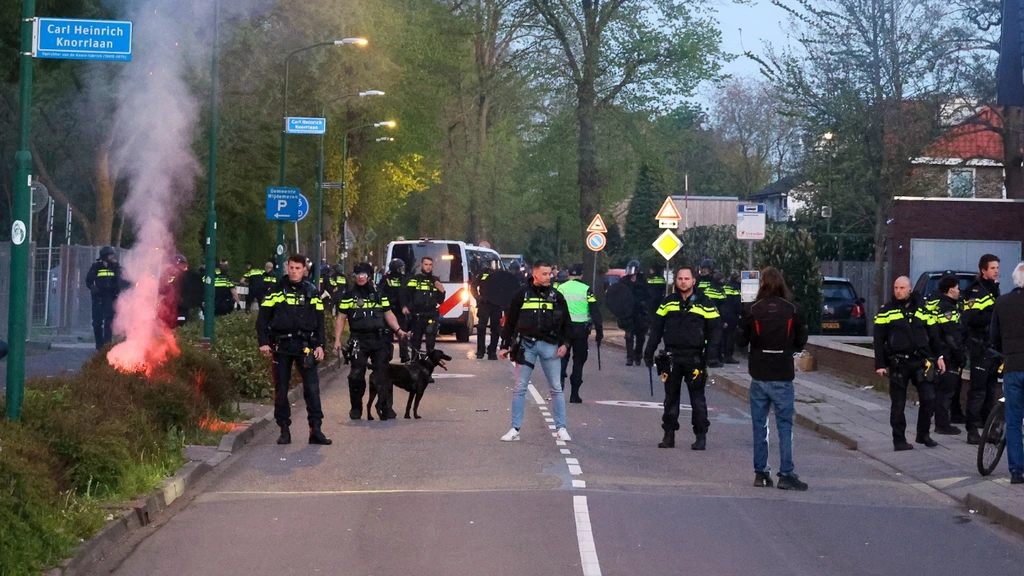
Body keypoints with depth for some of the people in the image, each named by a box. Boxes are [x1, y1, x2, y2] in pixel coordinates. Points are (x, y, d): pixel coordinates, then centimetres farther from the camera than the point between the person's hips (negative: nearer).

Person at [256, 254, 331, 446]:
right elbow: (262, 318, 2)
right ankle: (284, 430, 11)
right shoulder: (276, 291, 4)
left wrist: (320, 345, 0)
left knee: (312, 387, -7)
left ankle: (315, 429, -4)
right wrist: (263, 342, -9)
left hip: (305, 345, 1)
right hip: (281, 346, 0)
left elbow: (319, 321, 10)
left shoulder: (312, 293, 9)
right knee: (281, 389, 3)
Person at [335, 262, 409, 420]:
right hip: (359, 341, -1)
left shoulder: (379, 294, 11)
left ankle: (385, 407, 2)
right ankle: (356, 408, 12)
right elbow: (341, 318, 6)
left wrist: (398, 330, -3)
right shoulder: (349, 295, 6)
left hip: (379, 340, 1)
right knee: (357, 375, -1)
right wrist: (337, 339, -2)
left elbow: (388, 314, 13)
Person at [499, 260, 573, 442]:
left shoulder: (556, 296, 5)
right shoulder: (522, 295, 1)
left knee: (556, 388, 3)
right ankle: (515, 429, 7)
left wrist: (564, 343, -3)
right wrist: (505, 345, 3)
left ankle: (561, 428, 9)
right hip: (526, 344, -1)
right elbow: (510, 321, 5)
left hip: (550, 345, 1)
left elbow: (566, 322, 9)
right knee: (520, 388, 2)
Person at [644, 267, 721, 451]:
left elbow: (715, 329, -2)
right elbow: (656, 328, 10)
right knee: (671, 397, 8)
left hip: (695, 358, -3)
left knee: (697, 398, 0)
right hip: (671, 357, 3)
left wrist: (711, 353, -11)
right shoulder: (668, 302, 9)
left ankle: (701, 436, 5)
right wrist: (649, 352, 4)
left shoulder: (704, 303, 0)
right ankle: (669, 435, 15)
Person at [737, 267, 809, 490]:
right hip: (783, 377, -1)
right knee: (785, 425, 3)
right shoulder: (793, 310, -5)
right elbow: (801, 342, 1)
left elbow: (741, 341, 0)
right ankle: (786, 474, -2)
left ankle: (760, 472, 13)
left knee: (759, 425, 11)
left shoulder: (752, 311, -6)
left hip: (759, 376, 1)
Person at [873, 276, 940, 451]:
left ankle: (923, 434, 15)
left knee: (929, 398, -2)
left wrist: (938, 356, 10)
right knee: (898, 404, 2)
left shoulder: (922, 307, 8)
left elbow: (932, 334, 13)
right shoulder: (886, 310, 0)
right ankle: (899, 440, 10)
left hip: (921, 361, 2)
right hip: (898, 363, -2)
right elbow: (879, 340, 0)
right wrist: (880, 364, -5)